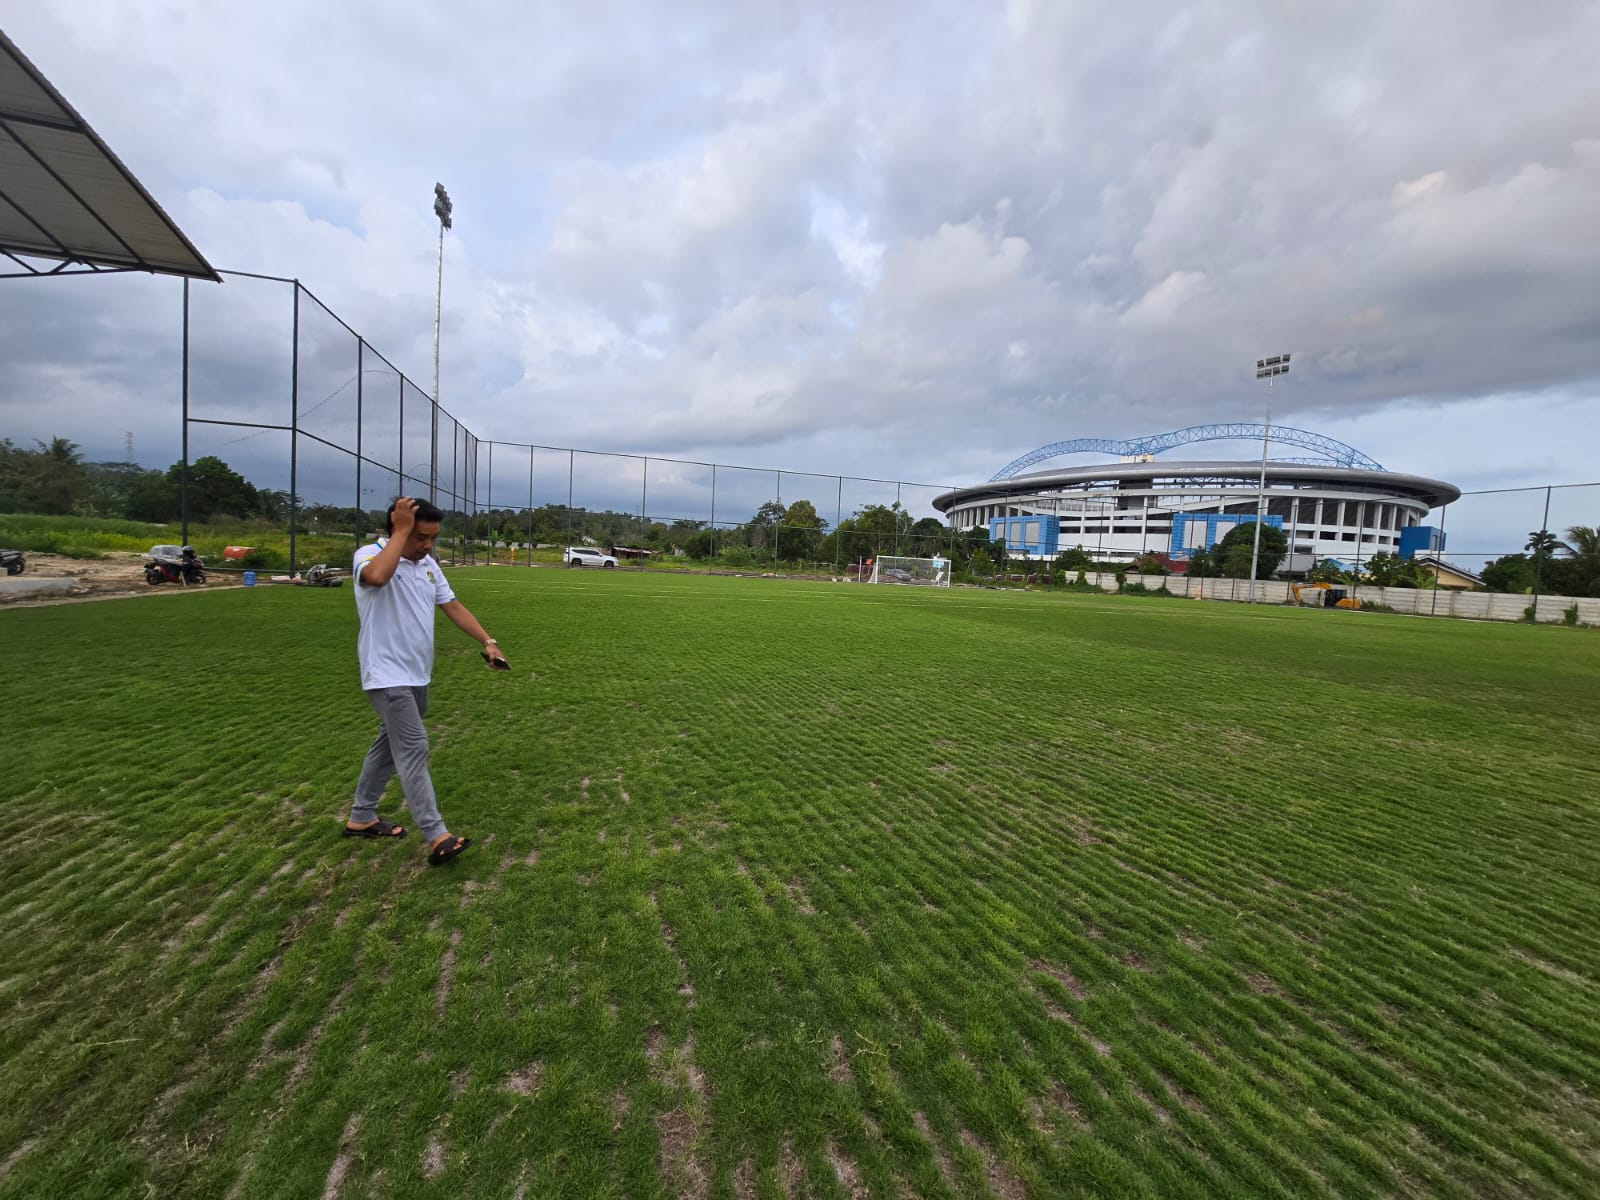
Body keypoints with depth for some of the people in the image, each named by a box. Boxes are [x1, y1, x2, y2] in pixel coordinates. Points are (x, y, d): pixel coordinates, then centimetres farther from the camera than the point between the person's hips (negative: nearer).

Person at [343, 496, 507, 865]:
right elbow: (377, 577, -38)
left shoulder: (428, 564, 10)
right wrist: (401, 530, -28)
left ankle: (361, 818, 34)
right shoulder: (369, 555, -13)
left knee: (389, 746, 18)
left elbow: (452, 606, 11)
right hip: (388, 675, -8)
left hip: (417, 674, 8)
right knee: (414, 750, -12)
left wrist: (487, 641, 2)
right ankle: (436, 837, -10)